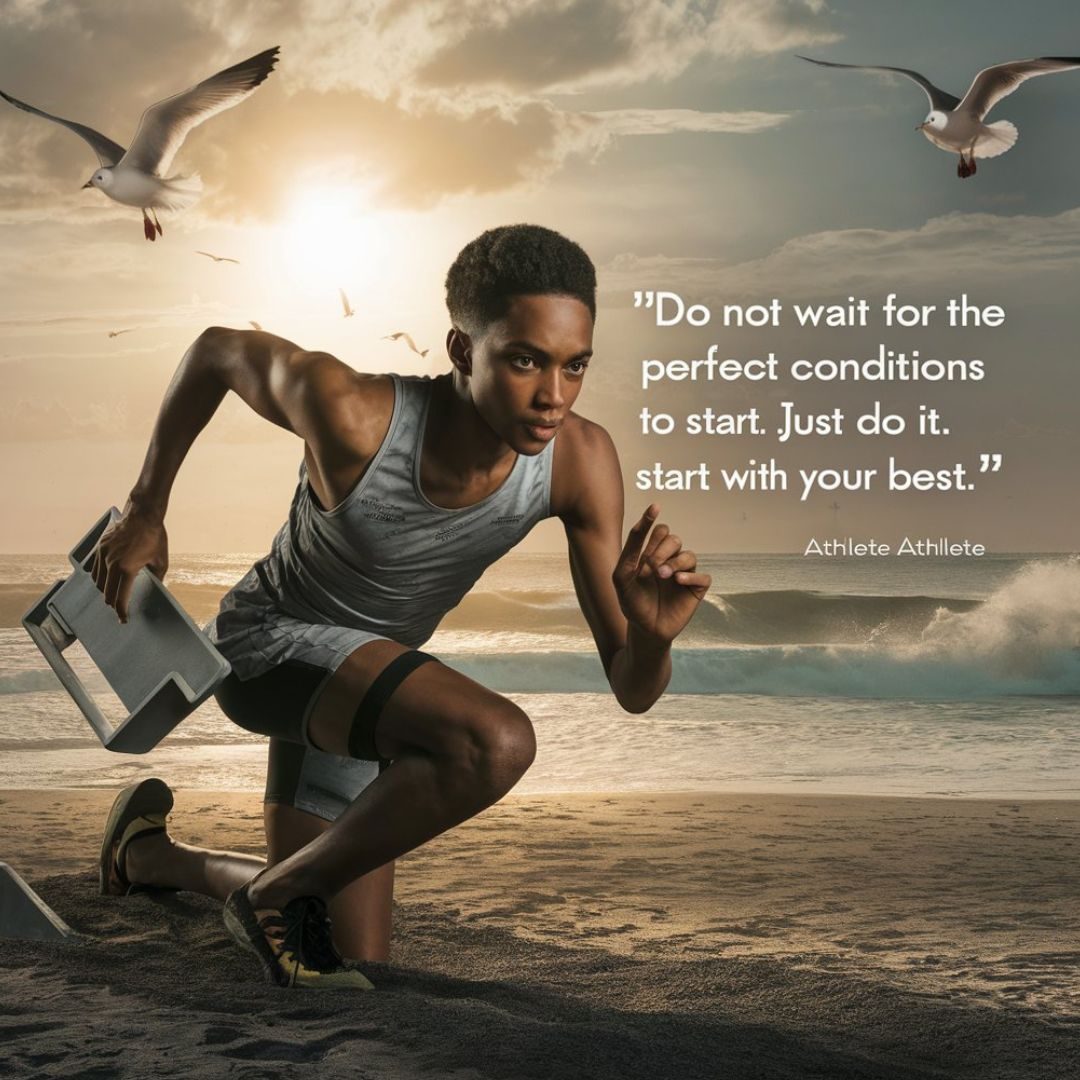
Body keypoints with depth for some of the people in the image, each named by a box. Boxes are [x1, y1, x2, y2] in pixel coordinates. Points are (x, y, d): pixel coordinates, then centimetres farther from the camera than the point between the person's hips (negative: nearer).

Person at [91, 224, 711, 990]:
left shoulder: (580, 460, -23)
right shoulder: (353, 411, -33)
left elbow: (632, 690, -18)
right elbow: (221, 349, -11)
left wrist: (653, 634, -41)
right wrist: (145, 511, -4)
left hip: (364, 676, 6)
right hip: (269, 643, -6)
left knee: (347, 967, 20)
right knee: (496, 743, -35)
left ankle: (149, 851, 44)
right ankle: (280, 892, -9)